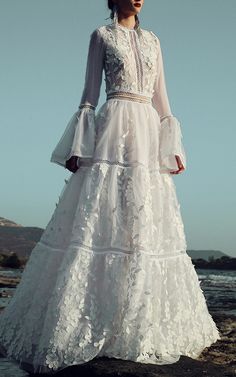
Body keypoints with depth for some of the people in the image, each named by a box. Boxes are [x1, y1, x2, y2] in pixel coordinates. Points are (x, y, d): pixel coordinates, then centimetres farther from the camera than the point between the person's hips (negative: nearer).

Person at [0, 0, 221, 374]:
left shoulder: (153, 41, 21)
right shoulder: (101, 35, 9)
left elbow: (161, 98, 18)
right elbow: (89, 95, 3)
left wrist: (173, 147, 9)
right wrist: (79, 147, -7)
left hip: (148, 136, 5)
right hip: (113, 134, -5)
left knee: (149, 226, 1)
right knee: (99, 222, -12)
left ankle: (145, 325, 8)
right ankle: (73, 325, -7)